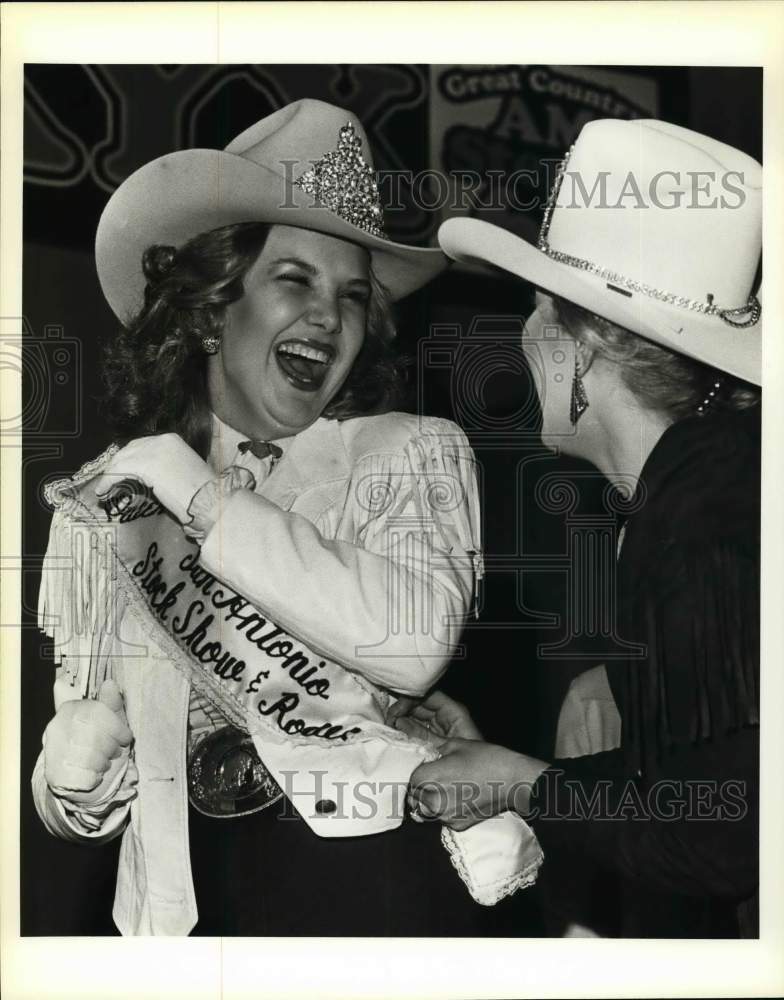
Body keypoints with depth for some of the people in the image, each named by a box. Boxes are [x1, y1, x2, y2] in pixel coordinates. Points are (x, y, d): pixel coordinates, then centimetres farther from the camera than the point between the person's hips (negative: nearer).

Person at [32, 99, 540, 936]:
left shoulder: (414, 454, -3)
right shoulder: (107, 502, 2)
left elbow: (416, 644, -23)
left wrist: (193, 490, -18)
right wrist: (80, 750, -17)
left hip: (386, 876, -2)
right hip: (195, 892, 2)